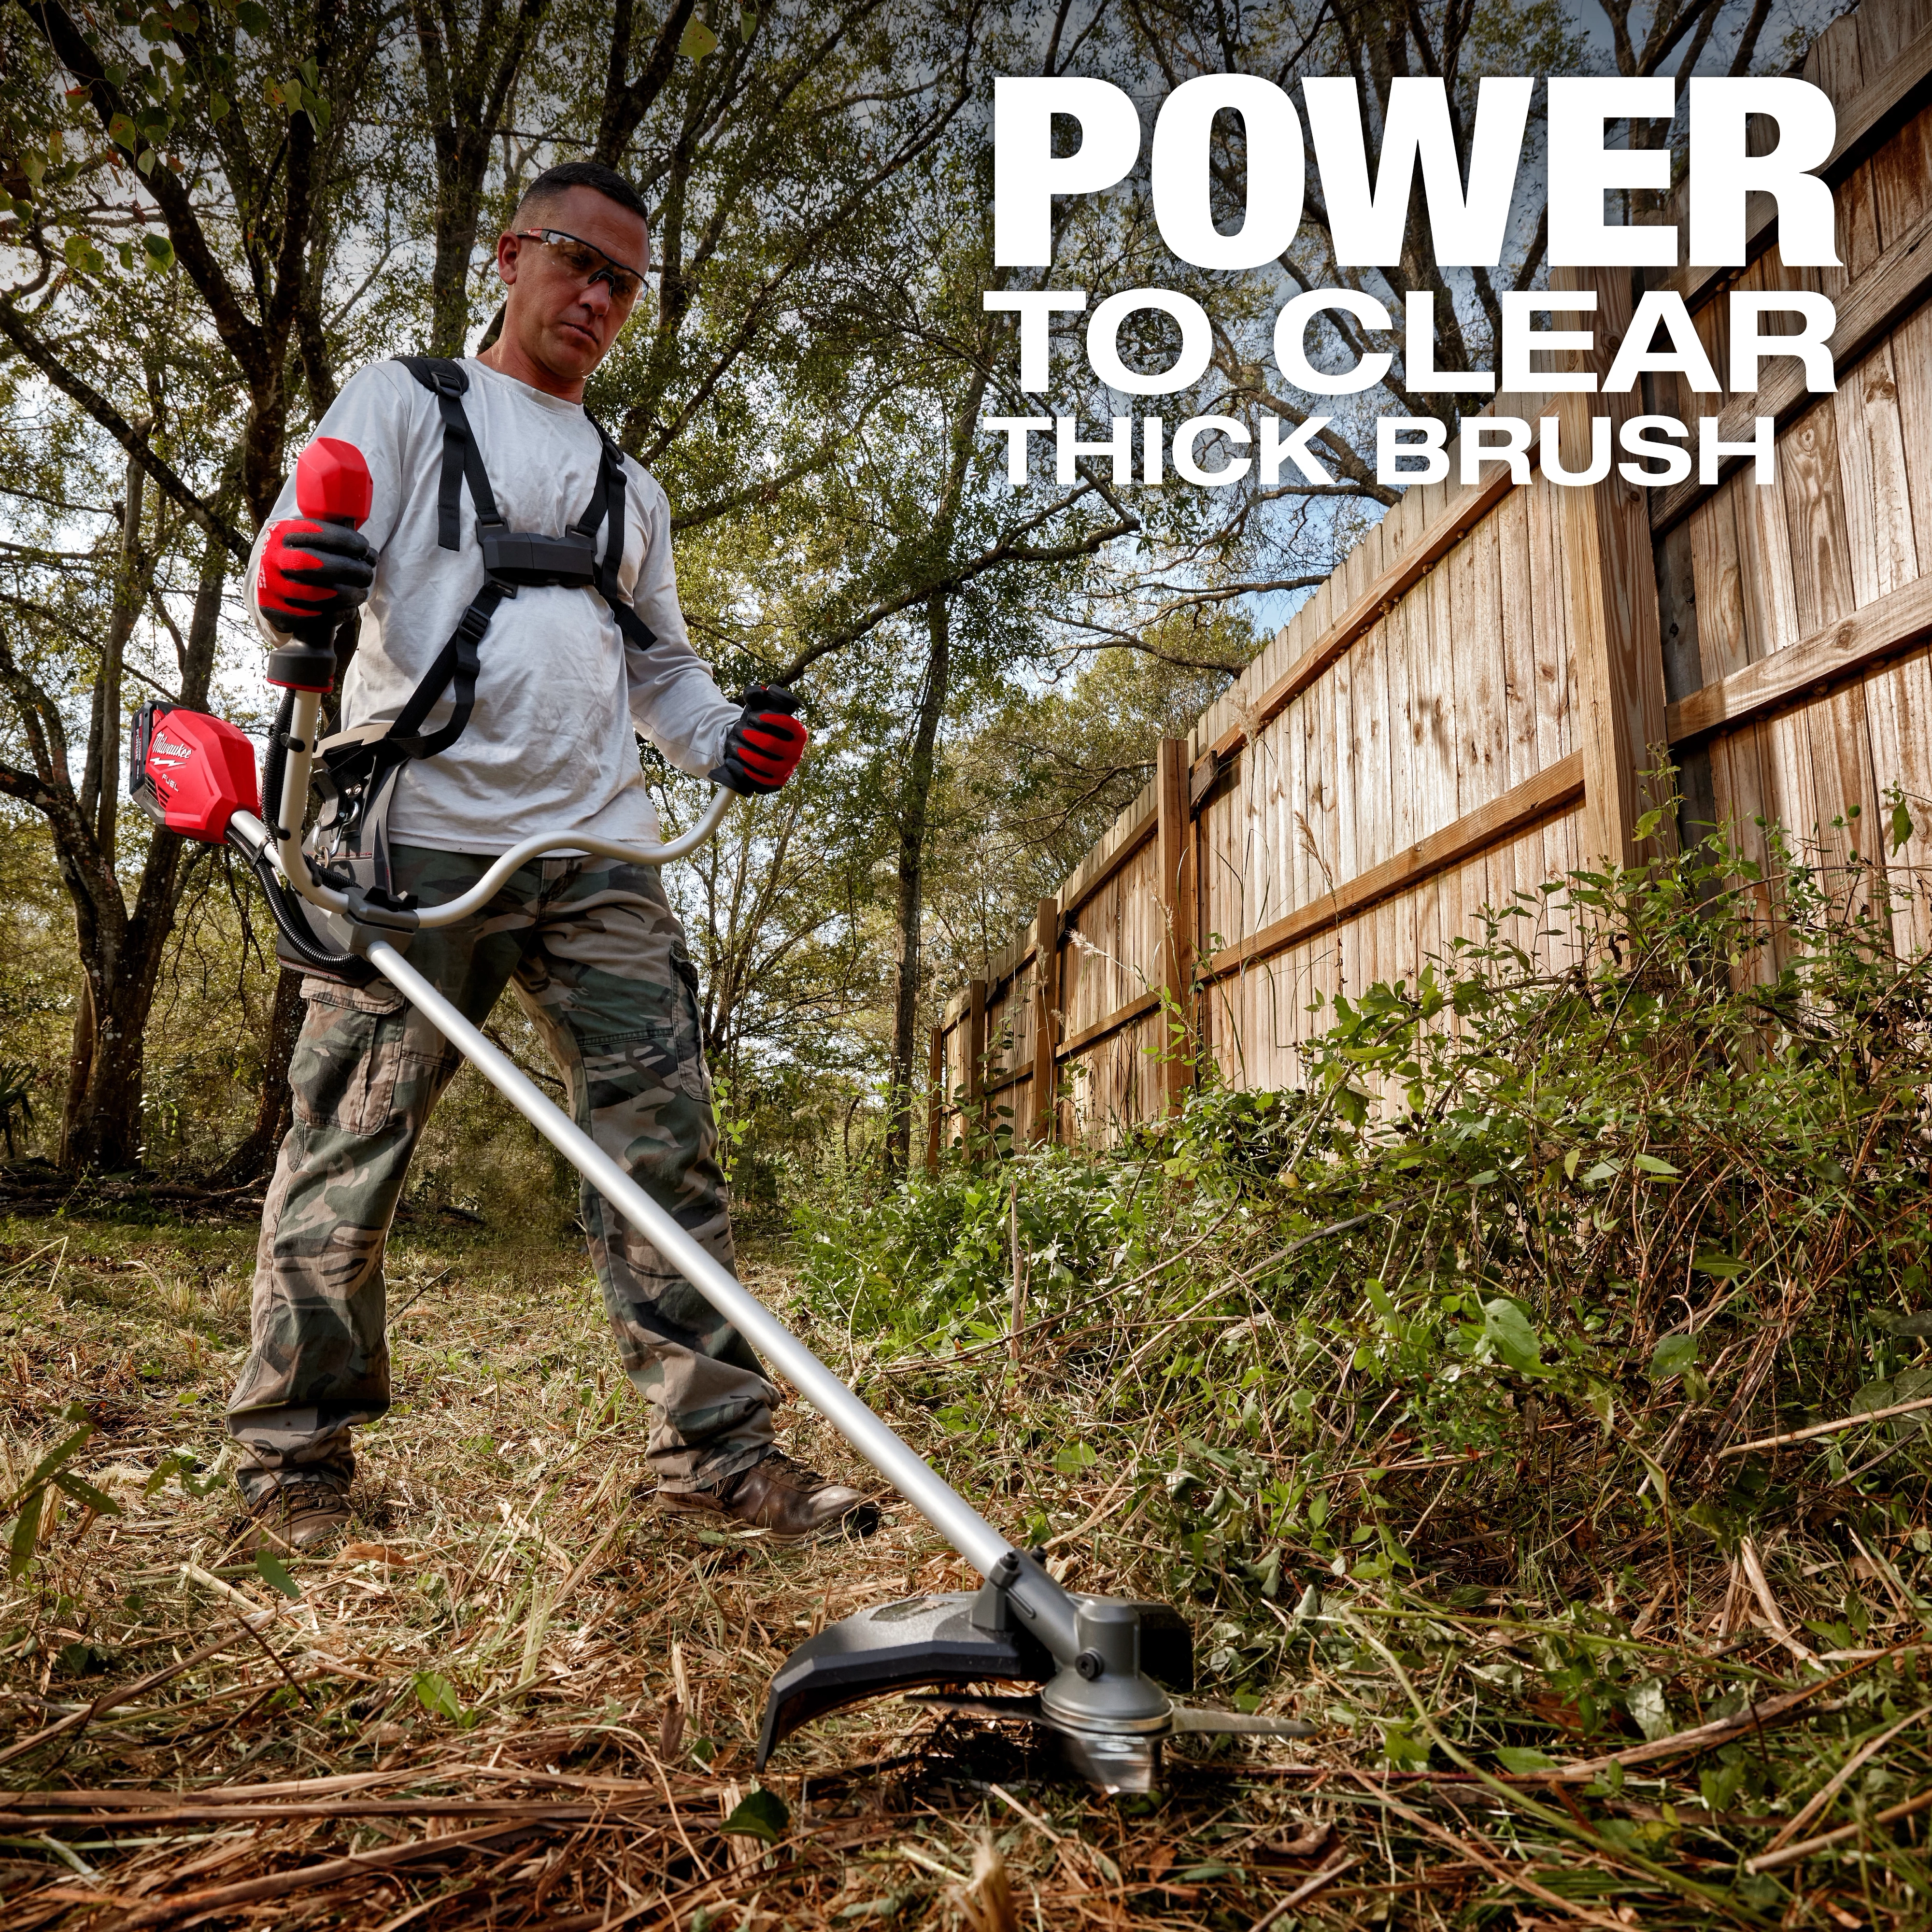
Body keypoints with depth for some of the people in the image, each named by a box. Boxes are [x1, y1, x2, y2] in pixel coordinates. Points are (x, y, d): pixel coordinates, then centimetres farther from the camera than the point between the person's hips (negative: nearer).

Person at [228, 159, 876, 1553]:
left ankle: (720, 1451, 1)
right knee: (351, 1147, -3)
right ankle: (295, 1460, 11)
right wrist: (287, 587, -26)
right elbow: (306, 558, 0)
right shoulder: (407, 403, 14)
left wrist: (728, 741, 7)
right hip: (420, 836, -4)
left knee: (667, 1142, -3)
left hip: (598, 851, 4)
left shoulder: (631, 485, 29)